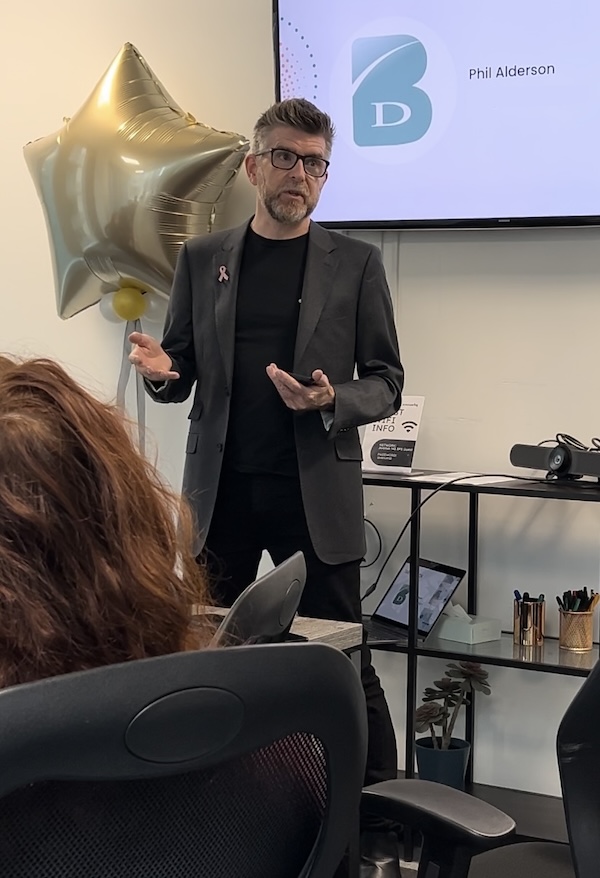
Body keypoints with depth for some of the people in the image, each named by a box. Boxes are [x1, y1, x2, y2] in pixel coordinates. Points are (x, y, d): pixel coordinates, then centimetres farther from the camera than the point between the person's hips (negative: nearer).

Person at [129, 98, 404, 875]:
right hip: (220, 490, 3)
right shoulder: (202, 259, 8)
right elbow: (181, 377, 11)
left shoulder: (355, 264, 2)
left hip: (316, 493, -2)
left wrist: (331, 401, -19)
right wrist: (160, 370, -13)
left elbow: (386, 383, 2)